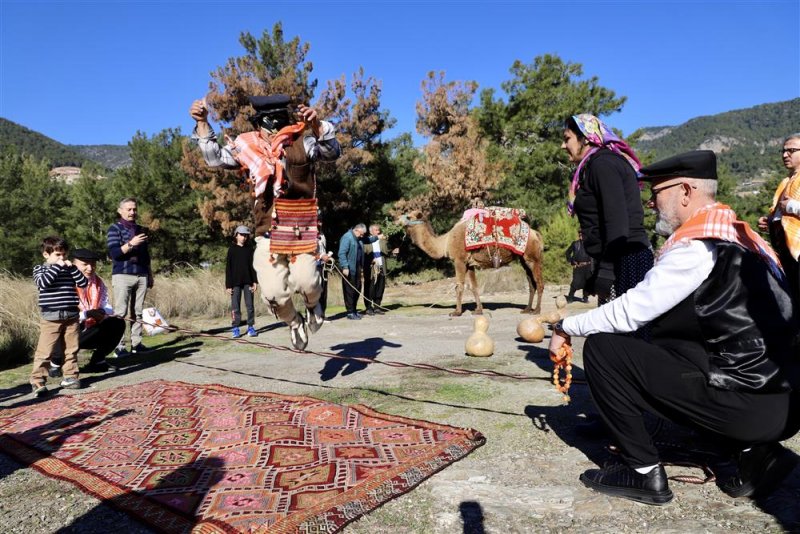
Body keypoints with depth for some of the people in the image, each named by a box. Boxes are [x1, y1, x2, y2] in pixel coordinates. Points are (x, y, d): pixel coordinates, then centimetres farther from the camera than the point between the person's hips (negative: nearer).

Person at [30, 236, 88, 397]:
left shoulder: (69, 269, 11)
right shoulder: (39, 269, 2)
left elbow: (84, 283, 1)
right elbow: (42, 283, -19)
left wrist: (72, 268, -6)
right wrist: (57, 267, -16)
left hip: (71, 317, 4)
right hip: (50, 318, -4)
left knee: (71, 350, 10)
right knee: (44, 352, -4)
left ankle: (70, 377, 20)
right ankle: (38, 382, 1)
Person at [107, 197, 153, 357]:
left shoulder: (141, 230, 17)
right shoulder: (115, 229, 1)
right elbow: (114, 253, -10)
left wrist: (150, 275, 18)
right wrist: (130, 244, -23)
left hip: (141, 276, 5)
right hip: (122, 276, -5)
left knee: (138, 312, 4)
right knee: (120, 312, -5)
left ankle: (136, 343, 8)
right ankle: (119, 346, -3)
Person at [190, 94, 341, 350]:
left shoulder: (302, 140, -4)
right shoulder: (247, 145, 7)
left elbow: (332, 152, -16)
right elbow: (216, 158, 16)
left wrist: (317, 125, -34)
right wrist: (202, 124, 7)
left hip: (302, 230, -3)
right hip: (268, 233, 3)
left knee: (305, 281, -15)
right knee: (273, 293, -4)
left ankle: (313, 305, 23)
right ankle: (295, 323, 27)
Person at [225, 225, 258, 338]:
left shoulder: (249, 250, 8)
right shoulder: (232, 249, 2)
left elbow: (252, 266, 8)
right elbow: (228, 268, 1)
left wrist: (255, 282, -1)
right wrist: (228, 285, -5)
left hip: (248, 282, 2)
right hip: (235, 282, -2)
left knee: (250, 305, 2)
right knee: (235, 306, 0)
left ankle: (251, 327, 9)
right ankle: (235, 329, 6)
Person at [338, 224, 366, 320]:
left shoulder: (359, 239, 13)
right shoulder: (347, 237, -13)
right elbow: (342, 253, -18)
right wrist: (345, 267, -22)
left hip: (357, 268, 9)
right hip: (349, 269, -9)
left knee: (357, 289, 11)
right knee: (349, 290, -3)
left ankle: (354, 310, 22)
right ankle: (350, 312, 3)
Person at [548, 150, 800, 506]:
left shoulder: (697, 245, -15)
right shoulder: (734, 234, 13)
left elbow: (629, 312, -14)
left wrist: (566, 328, 0)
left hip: (746, 402, -9)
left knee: (602, 347, -8)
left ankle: (643, 472, 3)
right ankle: (755, 452, 15)